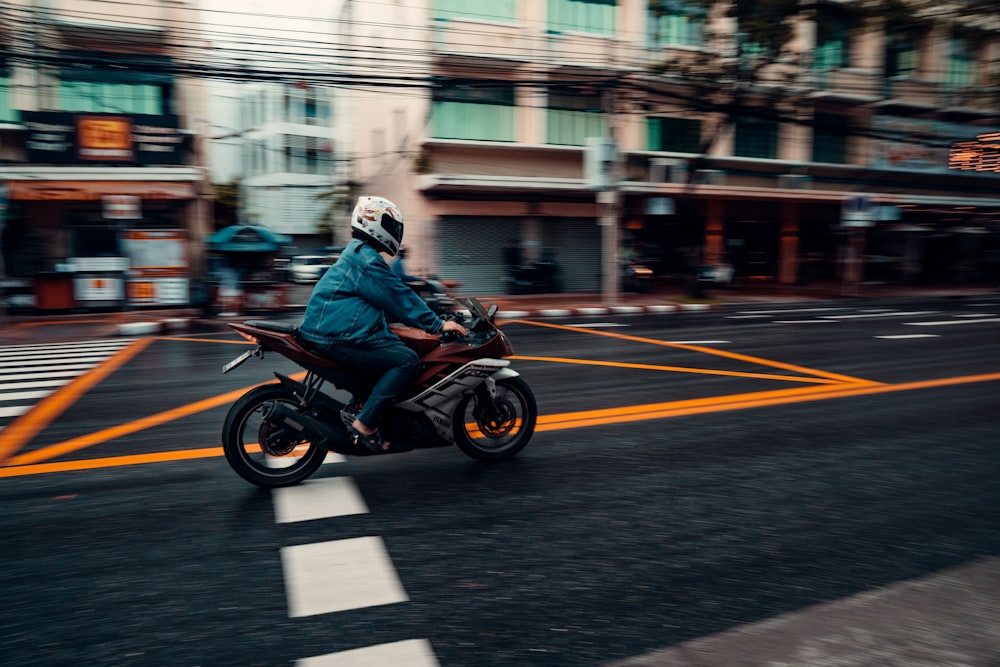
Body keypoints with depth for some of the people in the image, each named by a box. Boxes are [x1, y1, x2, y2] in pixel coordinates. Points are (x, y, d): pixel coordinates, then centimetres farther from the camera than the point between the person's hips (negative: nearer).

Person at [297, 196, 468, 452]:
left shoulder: (357, 253, 20)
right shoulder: (367, 261, -14)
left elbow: (389, 298, 24)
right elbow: (398, 297, -17)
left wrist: (432, 320, 23)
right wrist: (437, 324, -12)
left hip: (327, 328, 11)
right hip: (338, 337, -11)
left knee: (396, 346, 22)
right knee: (408, 360, -16)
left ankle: (358, 404, 23)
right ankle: (364, 423, -15)